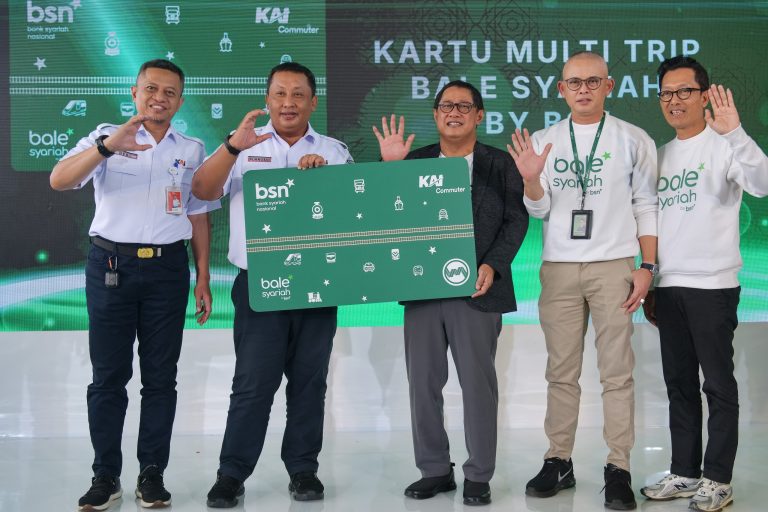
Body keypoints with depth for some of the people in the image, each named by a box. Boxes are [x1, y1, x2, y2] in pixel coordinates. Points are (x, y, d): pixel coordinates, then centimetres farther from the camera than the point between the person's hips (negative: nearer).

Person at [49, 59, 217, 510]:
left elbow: (199, 218, 12)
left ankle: (153, 473, 14)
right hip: (112, 264, -1)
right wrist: (107, 146, -28)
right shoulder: (106, 137, 4)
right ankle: (106, 475, 11)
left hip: (167, 268, 2)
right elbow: (59, 181, -12)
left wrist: (203, 279, 6)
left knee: (161, 376, 5)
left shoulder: (192, 150, 11)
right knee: (108, 375, 2)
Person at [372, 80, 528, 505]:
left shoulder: (499, 164, 5)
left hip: (476, 290, -3)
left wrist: (492, 266, -12)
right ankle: (434, 470, 19)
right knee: (423, 382, 7)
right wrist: (390, 166, -5)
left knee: (478, 383, 2)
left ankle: (479, 475, 13)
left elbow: (516, 220, 0)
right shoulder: (415, 160, 12)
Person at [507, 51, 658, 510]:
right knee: (561, 370, 6)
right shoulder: (543, 142, 9)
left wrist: (647, 267, -3)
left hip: (614, 265, -2)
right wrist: (531, 180, -12)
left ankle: (619, 469, 3)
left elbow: (647, 207, 4)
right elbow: (540, 211, 8)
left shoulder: (633, 140, 4)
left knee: (616, 371, -2)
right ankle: (559, 462, 13)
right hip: (559, 267, 2)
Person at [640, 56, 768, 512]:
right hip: (668, 287, 7)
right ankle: (685, 473, 21)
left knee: (719, 385, 1)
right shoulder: (662, 154, 14)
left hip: (713, 286, -6)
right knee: (679, 384, 12)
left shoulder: (724, 147, -6)